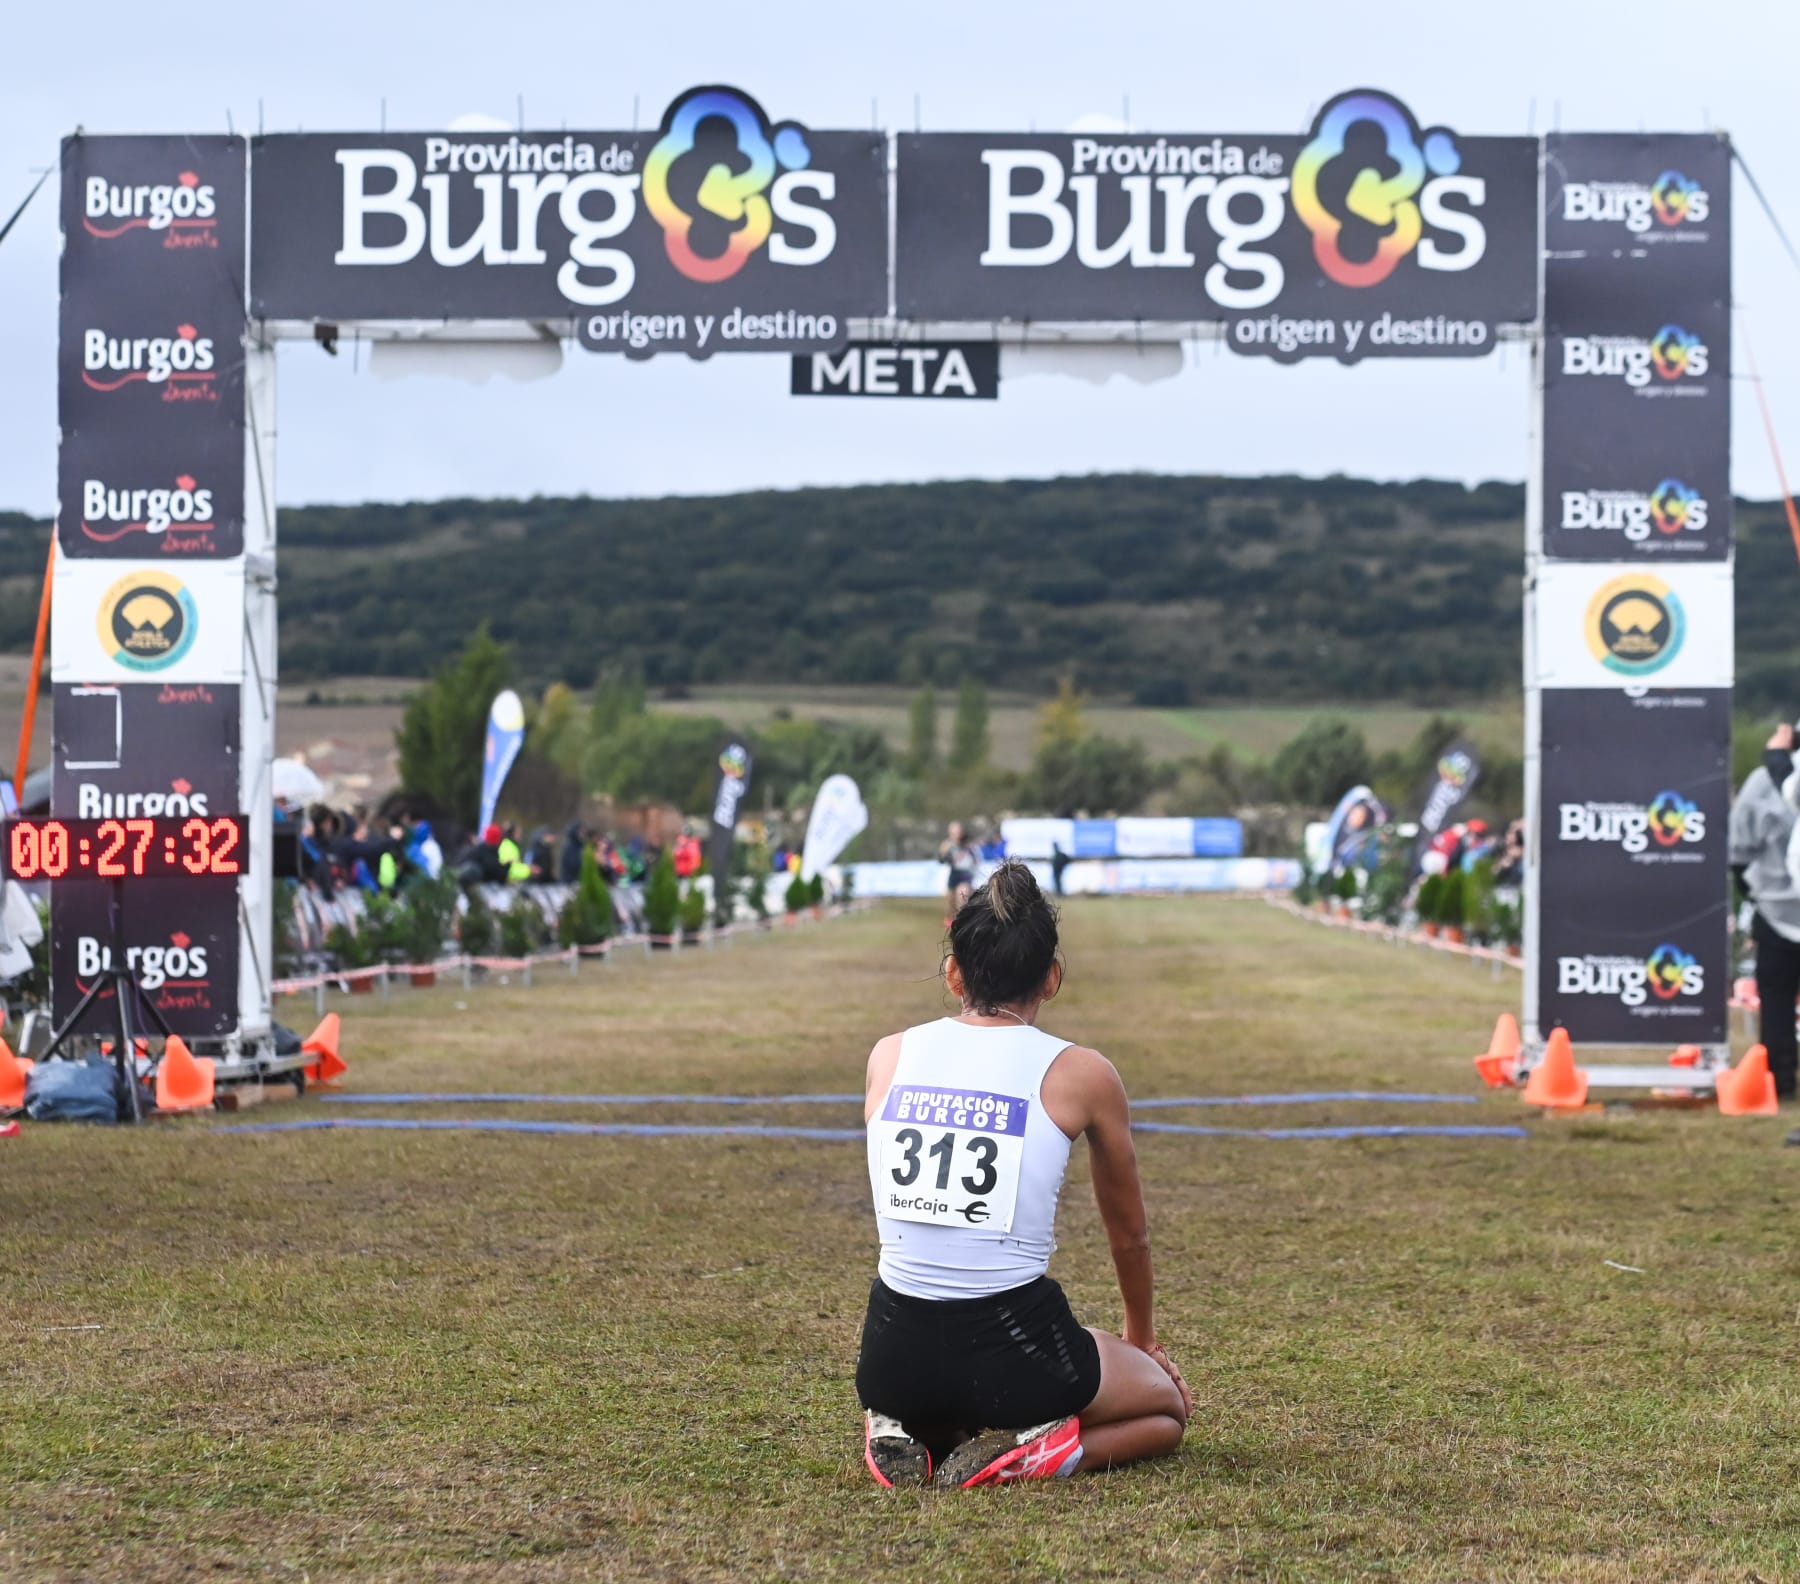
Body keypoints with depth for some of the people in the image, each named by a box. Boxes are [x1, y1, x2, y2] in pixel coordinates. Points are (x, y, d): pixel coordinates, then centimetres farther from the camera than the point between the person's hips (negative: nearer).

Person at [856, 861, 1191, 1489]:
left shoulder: (888, 1056, 6)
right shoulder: (1080, 1073, -2)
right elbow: (1128, 1232, 15)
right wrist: (1140, 1339, 34)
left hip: (895, 1353, 4)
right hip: (1012, 1344, -4)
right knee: (1169, 1408, 27)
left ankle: (908, 1439, 6)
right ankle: (1034, 1453, -2)